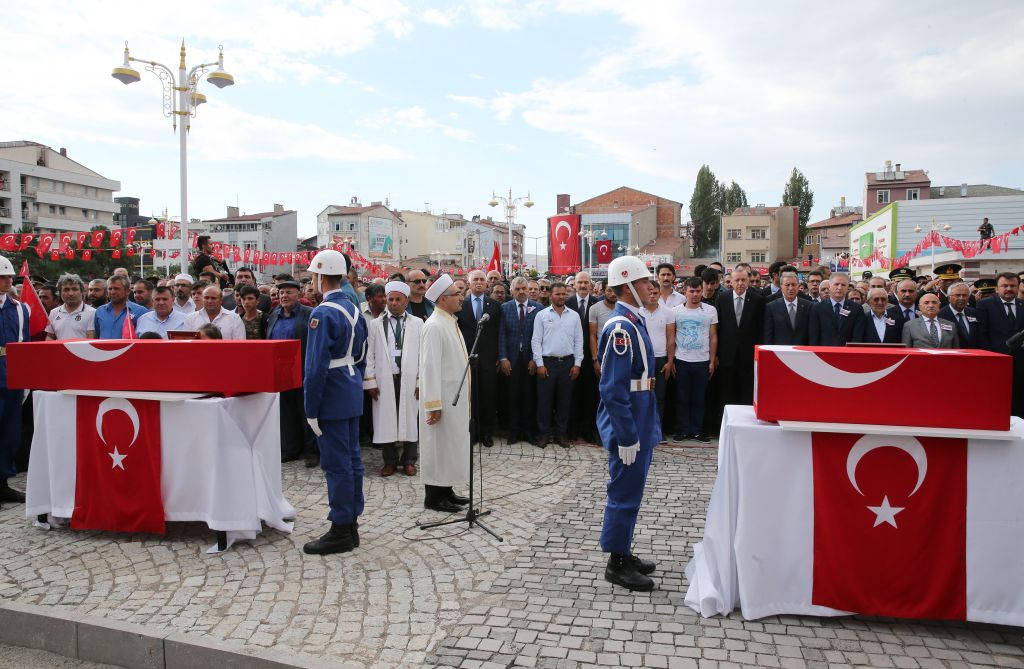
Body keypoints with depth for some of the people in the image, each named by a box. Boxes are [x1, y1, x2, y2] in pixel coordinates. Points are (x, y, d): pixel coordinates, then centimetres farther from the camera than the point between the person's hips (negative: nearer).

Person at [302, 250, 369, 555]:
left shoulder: (324, 313, -17)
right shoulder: (354, 308, 10)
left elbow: (317, 366, -20)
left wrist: (311, 408, -15)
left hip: (332, 399, -9)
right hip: (353, 396, 9)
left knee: (336, 464, -3)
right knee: (352, 459, 13)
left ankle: (340, 531, 4)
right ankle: (351, 524, 23)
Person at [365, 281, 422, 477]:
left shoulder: (417, 324, 4)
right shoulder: (375, 324, 5)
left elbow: (423, 354, 2)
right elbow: (369, 355, 4)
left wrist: (420, 381, -3)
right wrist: (370, 381, -2)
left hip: (409, 380, 0)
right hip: (384, 380, 0)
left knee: (410, 419, 5)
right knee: (386, 420, 4)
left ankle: (409, 460, 18)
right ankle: (389, 461, 17)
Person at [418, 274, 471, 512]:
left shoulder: (451, 322, 10)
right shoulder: (434, 326, -18)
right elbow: (430, 367, -21)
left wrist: (464, 395, 16)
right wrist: (434, 404, -22)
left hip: (455, 397, 9)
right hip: (441, 399, -9)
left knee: (451, 444, 15)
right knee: (438, 446, 1)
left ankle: (446, 490, 25)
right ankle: (433, 497, 11)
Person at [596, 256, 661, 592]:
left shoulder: (633, 322, 12)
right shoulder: (620, 327, -20)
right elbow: (613, 390, -23)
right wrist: (627, 437, -23)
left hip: (640, 421, 10)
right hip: (628, 425, -10)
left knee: (630, 490, 17)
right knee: (625, 492, 1)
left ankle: (624, 553, 30)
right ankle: (617, 564, 13)